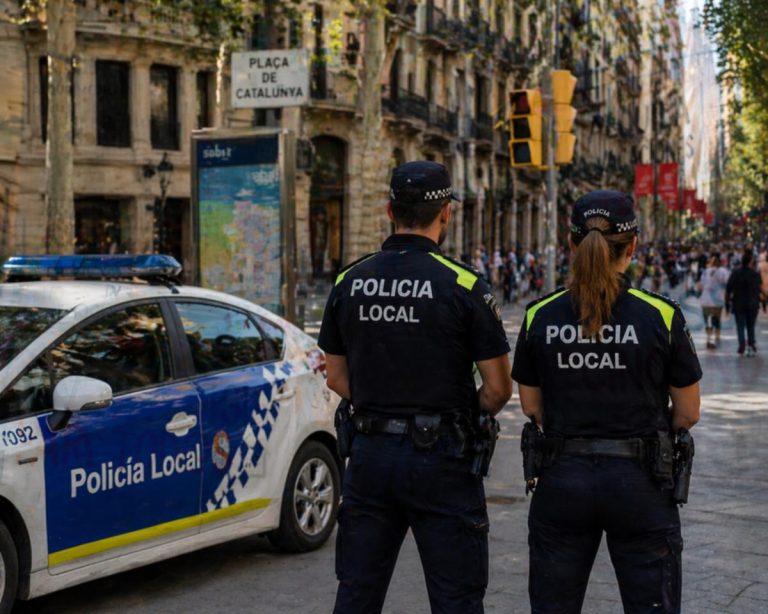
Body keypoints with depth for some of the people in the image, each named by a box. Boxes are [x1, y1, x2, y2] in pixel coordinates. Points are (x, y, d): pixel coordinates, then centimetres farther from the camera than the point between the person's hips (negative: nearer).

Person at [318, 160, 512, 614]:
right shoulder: (464, 285, -10)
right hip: (440, 457, -4)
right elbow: (498, 389, -7)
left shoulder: (350, 282, 4)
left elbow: (337, 377, 10)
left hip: (370, 453, 4)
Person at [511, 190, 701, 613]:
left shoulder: (540, 317, -4)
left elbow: (531, 407, 5)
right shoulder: (661, 316, -10)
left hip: (562, 479, 2)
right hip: (639, 482, -2)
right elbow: (687, 413, -1)